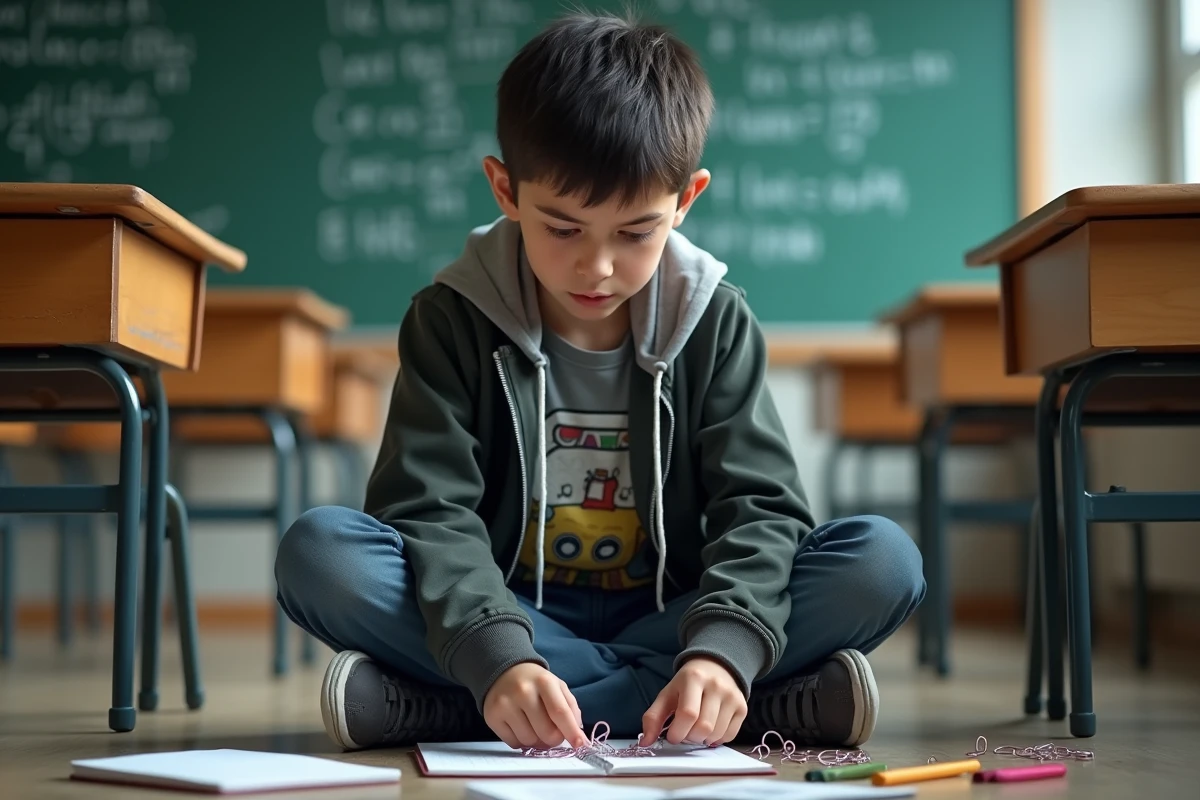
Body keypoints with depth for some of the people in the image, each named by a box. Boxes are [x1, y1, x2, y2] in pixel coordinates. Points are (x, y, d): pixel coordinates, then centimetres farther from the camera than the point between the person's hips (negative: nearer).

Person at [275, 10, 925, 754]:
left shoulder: (715, 322, -2)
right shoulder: (452, 321, -5)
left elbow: (761, 506, -11)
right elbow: (431, 512, -15)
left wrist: (721, 651, -31)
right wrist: (495, 659, -35)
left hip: (666, 620, 1)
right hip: (506, 617, -1)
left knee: (884, 559, -23)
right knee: (319, 552, -28)